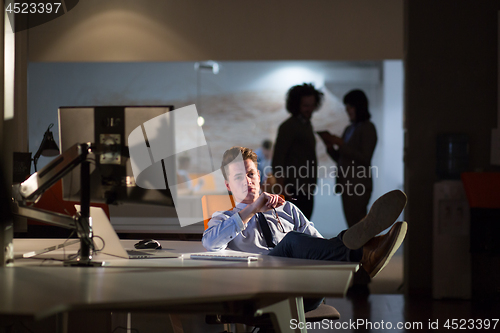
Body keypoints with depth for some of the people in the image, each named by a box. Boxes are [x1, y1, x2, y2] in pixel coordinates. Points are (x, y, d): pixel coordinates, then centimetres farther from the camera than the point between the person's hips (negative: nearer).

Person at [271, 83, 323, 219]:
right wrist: (283, 189, -21)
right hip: (295, 191, -9)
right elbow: (277, 161, -16)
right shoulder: (288, 127, -11)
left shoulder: (307, 124, 17)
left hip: (306, 190, 9)